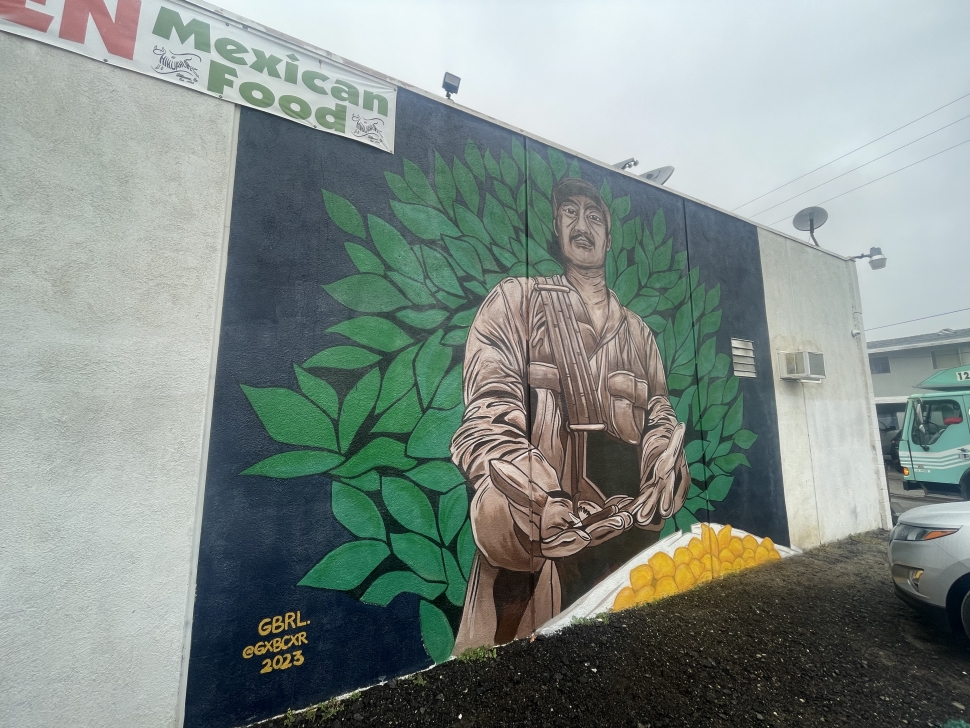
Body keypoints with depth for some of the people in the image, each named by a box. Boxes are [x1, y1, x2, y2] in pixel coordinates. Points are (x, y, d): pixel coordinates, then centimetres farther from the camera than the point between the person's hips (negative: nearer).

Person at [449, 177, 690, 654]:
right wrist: (566, 518, -21)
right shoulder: (514, 301, -1)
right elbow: (487, 430, -12)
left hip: (627, 543, 5)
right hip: (535, 543, -4)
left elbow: (662, 422, 8)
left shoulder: (638, 332, 15)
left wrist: (649, 503, -12)